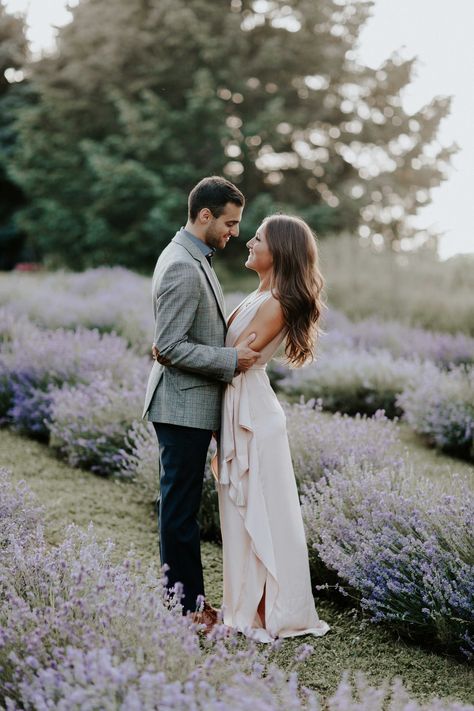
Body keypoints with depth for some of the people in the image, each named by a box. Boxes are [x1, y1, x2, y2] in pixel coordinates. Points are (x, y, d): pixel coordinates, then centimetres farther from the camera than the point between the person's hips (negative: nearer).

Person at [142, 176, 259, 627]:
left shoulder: (191, 259, 13)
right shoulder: (183, 268, -20)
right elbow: (170, 347, -23)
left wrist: (237, 337, 13)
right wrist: (231, 359, -20)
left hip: (191, 406, 11)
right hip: (183, 407, -11)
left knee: (181, 507, 15)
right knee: (180, 509, -1)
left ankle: (189, 600, 25)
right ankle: (186, 607, 8)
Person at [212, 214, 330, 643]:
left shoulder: (275, 305, -18)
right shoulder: (258, 298, 12)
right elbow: (223, 338, 12)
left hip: (253, 414, -9)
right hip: (239, 411, 9)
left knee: (259, 511, -1)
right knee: (246, 511, 14)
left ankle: (271, 612, 9)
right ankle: (253, 603, 24)